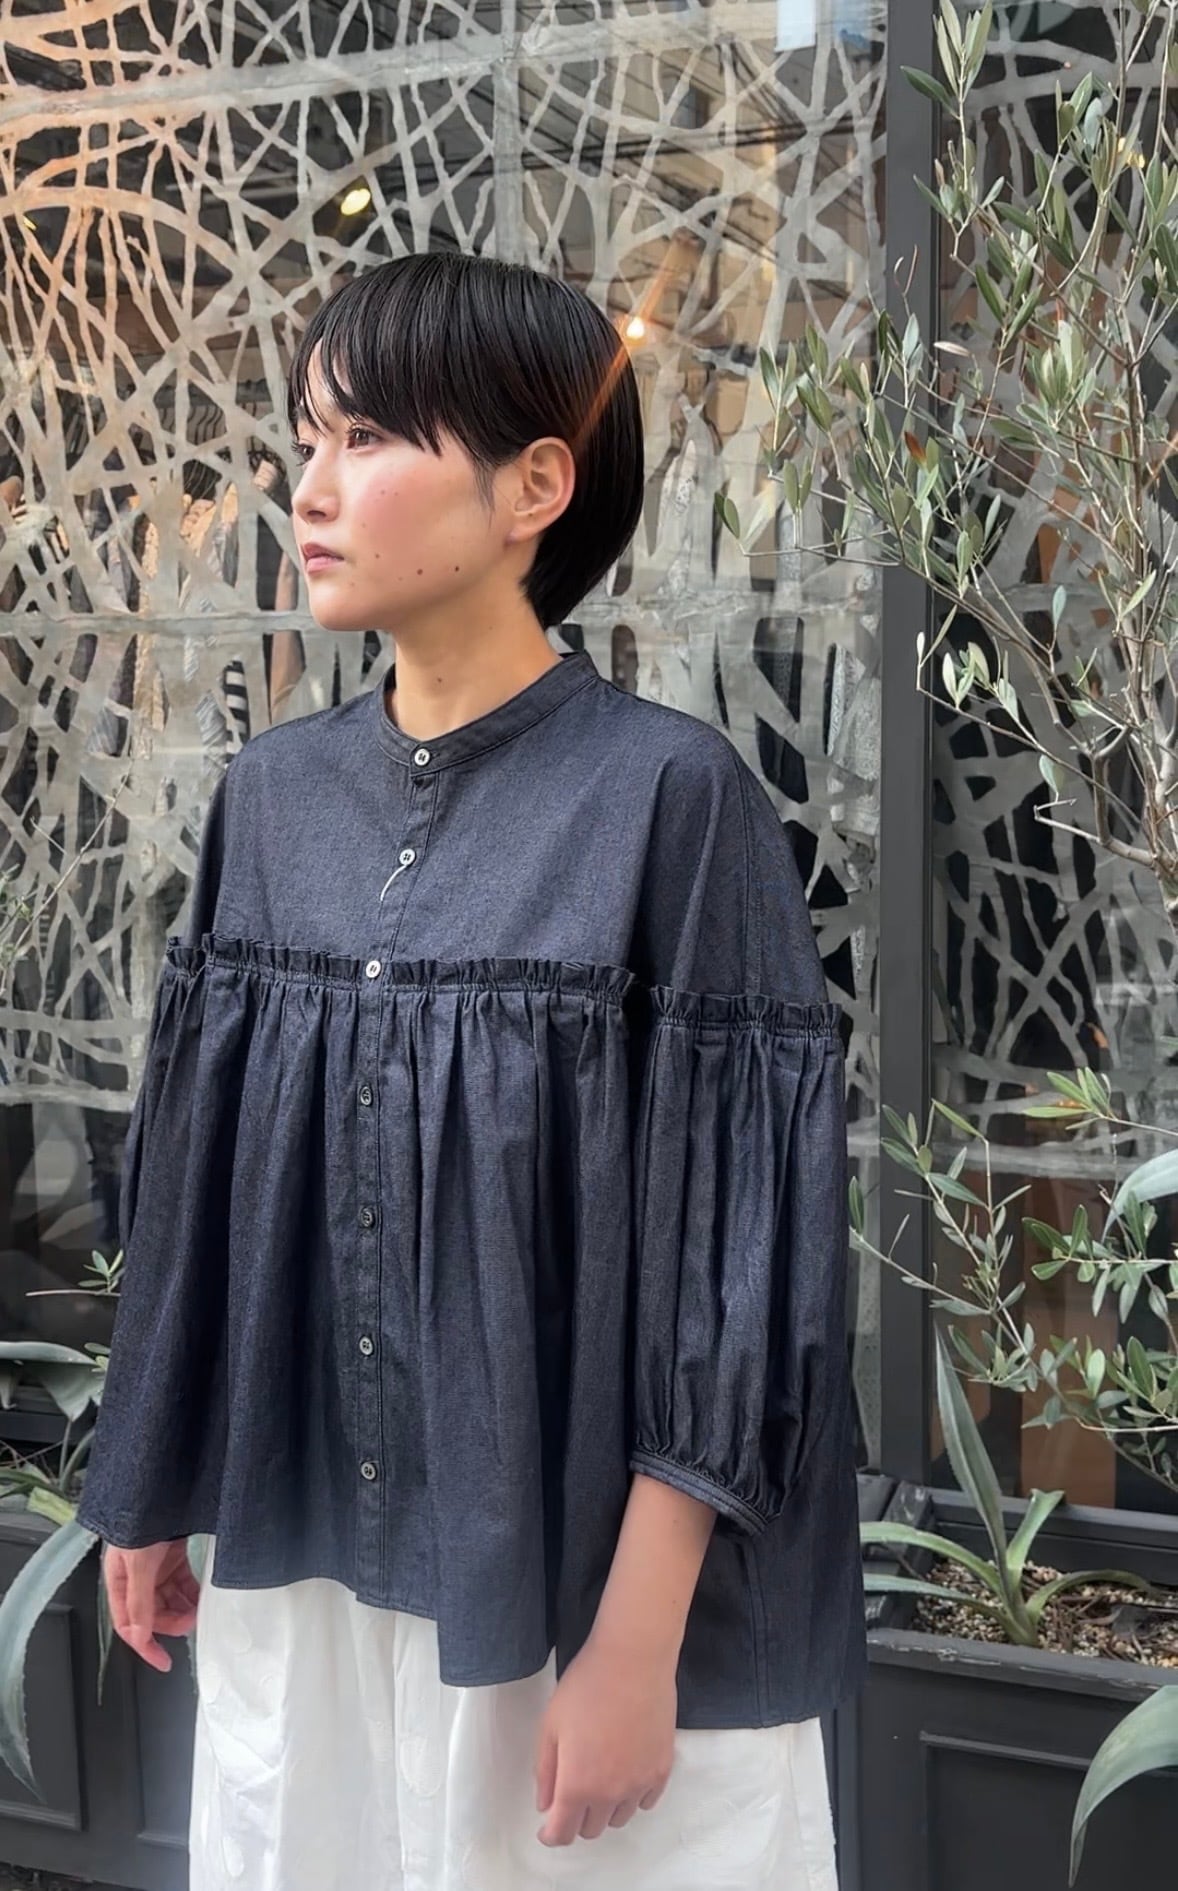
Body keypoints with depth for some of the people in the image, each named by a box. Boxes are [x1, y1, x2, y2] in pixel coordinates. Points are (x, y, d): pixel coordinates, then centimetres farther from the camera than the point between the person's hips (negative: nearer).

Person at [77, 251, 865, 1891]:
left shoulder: (670, 795, -14)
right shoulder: (274, 794, 2)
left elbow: (730, 1239, -14)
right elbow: (203, 1169, 9)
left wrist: (640, 1643, -16)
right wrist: (152, 1491, 14)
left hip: (580, 1573, -5)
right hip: (295, 1558, 5)